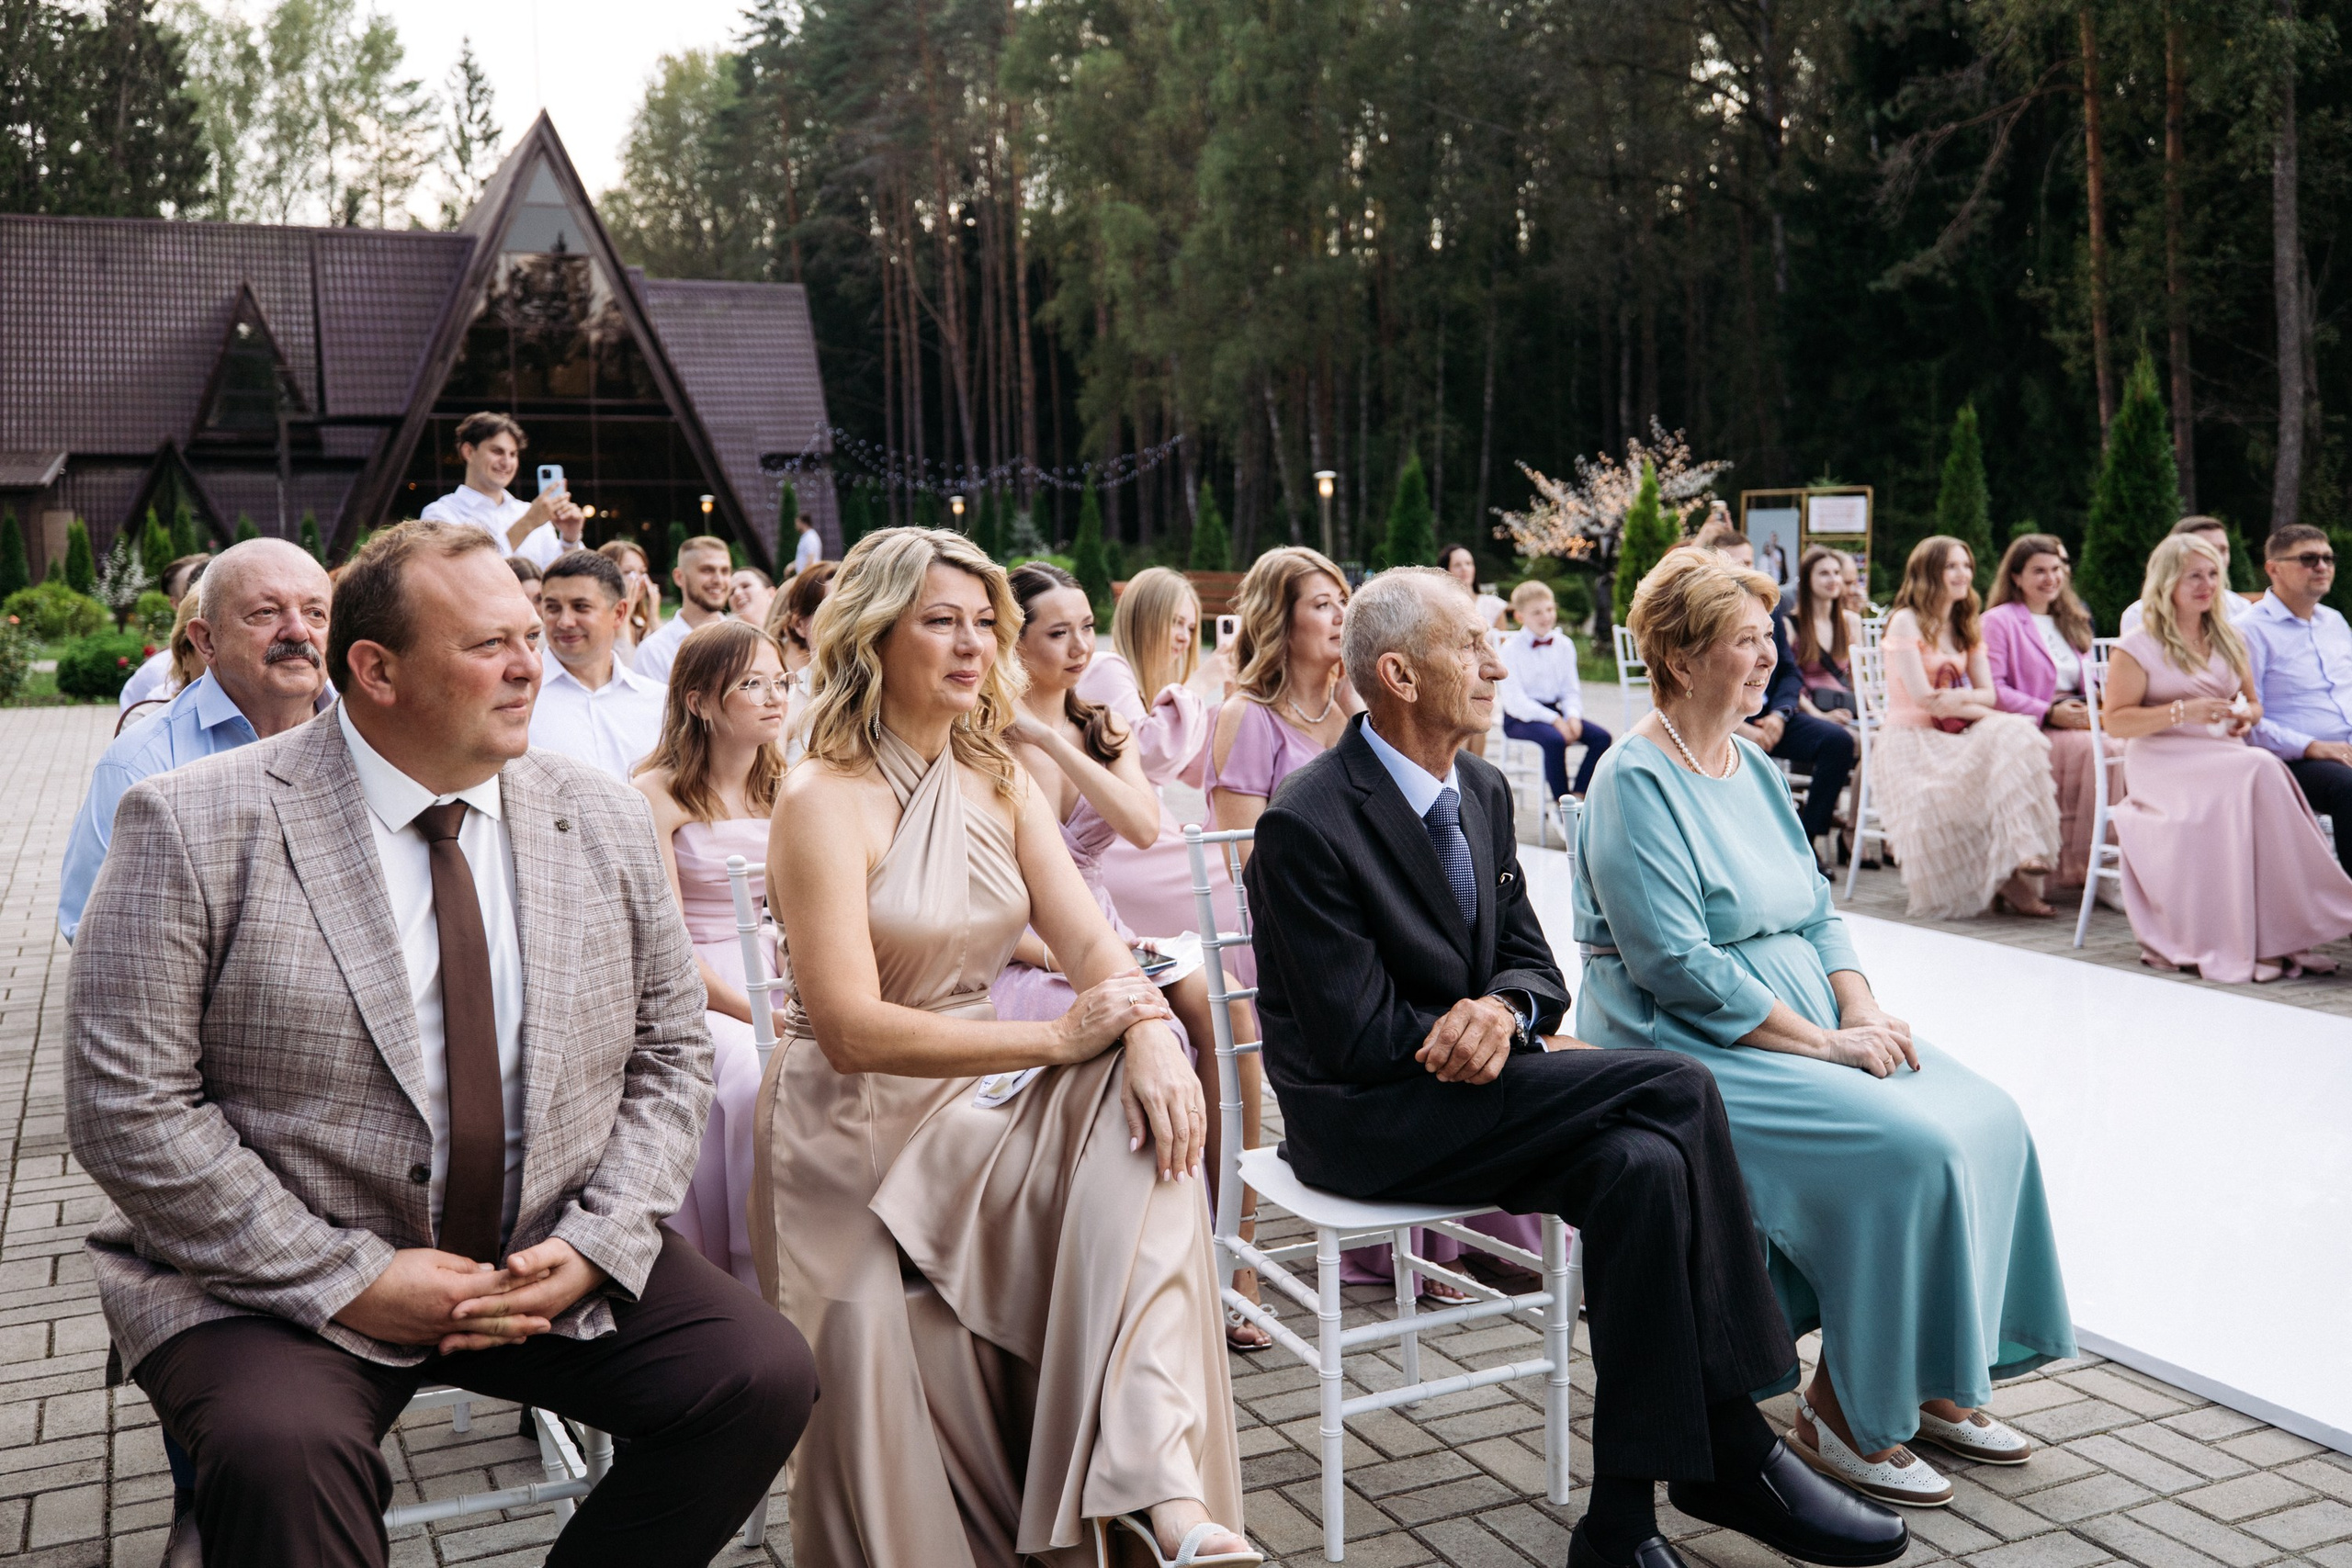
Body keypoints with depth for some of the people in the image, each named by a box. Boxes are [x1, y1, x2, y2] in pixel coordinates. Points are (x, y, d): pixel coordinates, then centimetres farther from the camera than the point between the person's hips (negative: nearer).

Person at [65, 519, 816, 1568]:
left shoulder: (604, 823, 4)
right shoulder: (198, 829, -9)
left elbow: (669, 1055, 7)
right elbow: (129, 1106, -11)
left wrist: (595, 1246, -8)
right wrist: (348, 1278, -16)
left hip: (554, 1262, 4)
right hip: (280, 1281, -3)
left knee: (764, 1374, -15)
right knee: (283, 1453, -34)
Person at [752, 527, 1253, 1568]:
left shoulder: (1000, 783, 9)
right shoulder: (825, 799, -12)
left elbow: (1093, 942, -1)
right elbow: (851, 1030, -20)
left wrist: (1149, 1037, -24)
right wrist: (1056, 1039, -24)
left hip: (975, 1095, 5)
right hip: (861, 1127, -5)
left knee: (1143, 1121, -22)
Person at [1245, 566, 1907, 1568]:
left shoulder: (1483, 791, 9)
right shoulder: (1307, 826, -16)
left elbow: (1533, 962, 12)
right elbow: (1359, 1039, -18)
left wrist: (1503, 1009, -14)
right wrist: (1544, 1053, -12)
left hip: (1460, 1084, 7)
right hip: (1362, 1120, -7)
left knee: (1641, 1166, -23)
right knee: (1673, 1089, -21)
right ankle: (1735, 1459, -10)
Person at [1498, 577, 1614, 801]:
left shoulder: (1564, 644, 9)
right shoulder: (1511, 648, -9)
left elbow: (1570, 690, 11)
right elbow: (1515, 700, -15)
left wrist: (1573, 716, -12)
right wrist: (1554, 720, -21)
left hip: (1555, 711, 6)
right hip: (1520, 718, -6)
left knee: (1601, 737, -14)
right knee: (1555, 740, -34)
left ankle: (1578, 794, -8)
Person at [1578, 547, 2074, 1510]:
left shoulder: (1751, 765, 14)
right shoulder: (1635, 785, -14)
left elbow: (1815, 911, 16)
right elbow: (1679, 970, -20)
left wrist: (1862, 1010, -3)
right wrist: (1828, 1044, -18)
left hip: (1806, 1021, 9)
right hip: (1687, 1049, -8)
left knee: (1989, 1122, -6)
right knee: (1909, 1148, -24)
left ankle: (1932, 1382, 6)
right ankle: (1839, 1412, -7)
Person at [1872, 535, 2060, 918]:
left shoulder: (1966, 627, 18)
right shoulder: (1905, 621, -4)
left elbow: (1988, 693, 6)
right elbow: (1924, 698, -12)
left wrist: (1958, 698, -14)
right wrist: (1978, 711, -10)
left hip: (1957, 736, 5)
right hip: (1913, 740, -5)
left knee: (2014, 735, -27)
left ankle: (2022, 853, -36)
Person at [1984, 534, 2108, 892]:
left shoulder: (2072, 620, 25)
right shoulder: (1998, 621, 2)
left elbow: (2087, 679, 27)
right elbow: (1992, 689, -8)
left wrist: (2094, 705, 2)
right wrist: (2049, 713, -16)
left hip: (2076, 723, 6)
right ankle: (2074, 867, -26)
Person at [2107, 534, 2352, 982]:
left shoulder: (2229, 641, 20)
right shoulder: (2136, 648, 0)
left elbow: (2252, 702, 26)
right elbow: (2115, 721, -6)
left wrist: (2246, 716, 1)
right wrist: (2182, 712, -17)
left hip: (2224, 755, 5)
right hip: (2163, 762, -5)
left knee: (2265, 771, -31)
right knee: (2259, 772, -33)